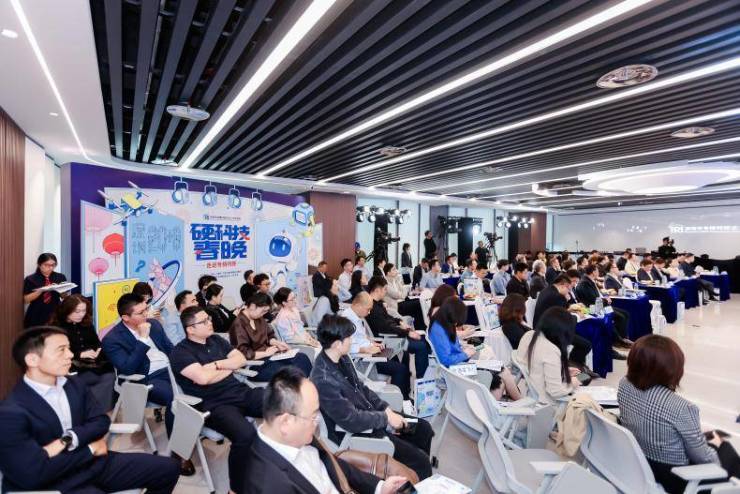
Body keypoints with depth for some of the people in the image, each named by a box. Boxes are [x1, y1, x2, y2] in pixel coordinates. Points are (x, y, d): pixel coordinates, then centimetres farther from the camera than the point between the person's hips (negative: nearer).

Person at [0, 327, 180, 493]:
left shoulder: (74, 384, 5)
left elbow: (101, 421, 3)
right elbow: (32, 474, -20)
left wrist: (67, 441, -15)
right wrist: (89, 448, -10)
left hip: (94, 463, 7)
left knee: (168, 468, 2)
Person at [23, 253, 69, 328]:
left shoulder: (60, 277, 4)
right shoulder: (30, 279, -1)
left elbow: (65, 297, 4)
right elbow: (26, 299, -5)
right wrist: (40, 291, -18)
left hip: (55, 314, 1)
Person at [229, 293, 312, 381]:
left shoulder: (259, 318, 7)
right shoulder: (238, 324, -18)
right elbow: (243, 354, -24)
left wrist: (277, 343, 0)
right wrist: (265, 353, -20)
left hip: (267, 355, 9)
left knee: (302, 358, -9)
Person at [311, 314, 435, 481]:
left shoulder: (341, 358, -5)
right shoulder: (324, 380, -32)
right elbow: (351, 421, -27)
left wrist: (386, 409, -2)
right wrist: (385, 418, -15)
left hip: (370, 414, 8)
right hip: (357, 433, -8)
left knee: (423, 428, 13)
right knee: (420, 461, -7)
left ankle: (420, 470, 35)